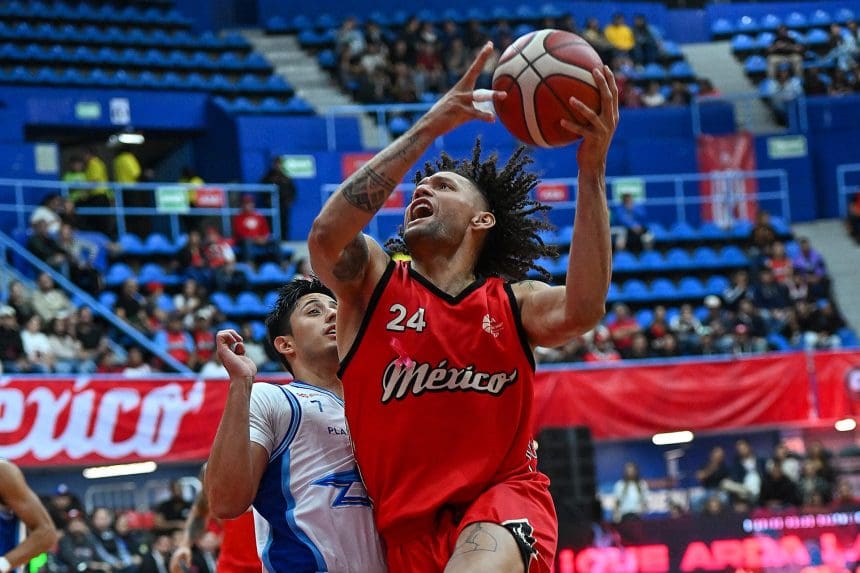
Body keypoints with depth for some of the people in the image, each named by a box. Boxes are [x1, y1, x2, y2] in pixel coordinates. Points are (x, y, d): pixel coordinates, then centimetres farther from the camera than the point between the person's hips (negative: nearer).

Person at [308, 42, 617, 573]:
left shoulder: (514, 303, 8)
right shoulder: (375, 280, 8)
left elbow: (581, 310, -16)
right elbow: (328, 233, -16)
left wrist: (592, 171, -23)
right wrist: (429, 127, -19)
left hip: (503, 497, -2)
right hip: (413, 525, 2)